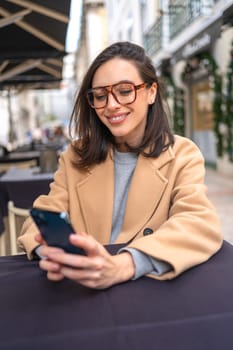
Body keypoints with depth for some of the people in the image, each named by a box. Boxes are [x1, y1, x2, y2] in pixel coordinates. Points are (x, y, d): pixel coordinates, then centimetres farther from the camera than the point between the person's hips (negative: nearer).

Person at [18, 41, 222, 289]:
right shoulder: (76, 156, 5)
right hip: (79, 290, 4)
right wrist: (49, 250, -26)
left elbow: (201, 224, -19)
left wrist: (122, 266, -35)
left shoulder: (182, 155, -3)